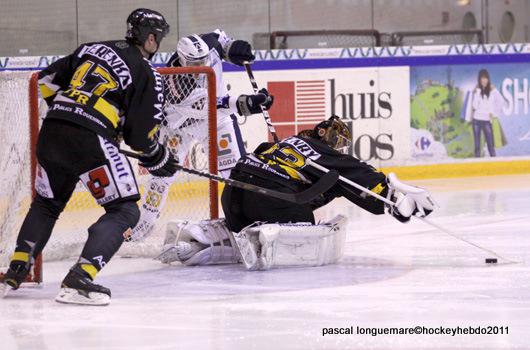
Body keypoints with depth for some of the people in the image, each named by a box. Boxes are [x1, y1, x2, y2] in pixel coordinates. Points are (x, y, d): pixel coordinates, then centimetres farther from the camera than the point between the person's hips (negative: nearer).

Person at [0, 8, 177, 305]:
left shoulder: (92, 49, 20)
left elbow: (48, 80, 22)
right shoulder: (146, 74, 2)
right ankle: (79, 279, -14)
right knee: (125, 211, 1)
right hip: (90, 140, -7)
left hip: (51, 133, 7)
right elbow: (141, 133, 0)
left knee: (47, 202, 28)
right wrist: (159, 158, 19)